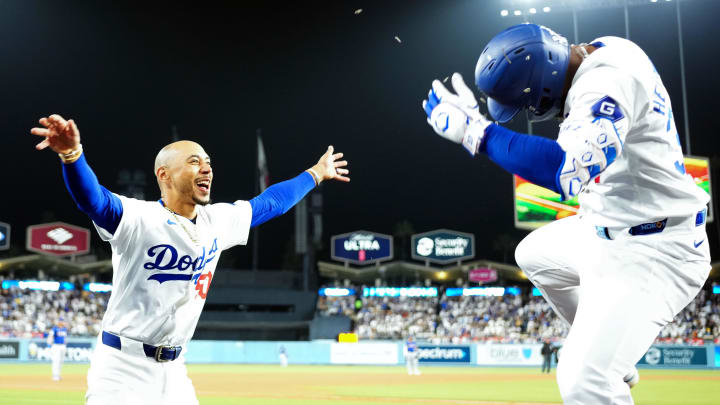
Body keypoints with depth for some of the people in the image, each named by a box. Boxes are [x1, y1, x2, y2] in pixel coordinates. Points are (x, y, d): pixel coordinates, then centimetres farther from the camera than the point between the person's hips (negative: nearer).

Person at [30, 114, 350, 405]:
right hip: (123, 370, -7)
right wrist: (72, 154, -56)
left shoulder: (217, 222, 5)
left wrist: (316, 174, 31)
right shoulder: (139, 219, -17)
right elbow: (94, 199, -36)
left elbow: (270, 202, 20)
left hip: (173, 371, 7)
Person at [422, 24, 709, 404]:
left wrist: (476, 130, -38)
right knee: (533, 254, 31)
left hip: (653, 249, -11)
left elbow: (570, 172, -44)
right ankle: (615, 361, 40)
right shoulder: (602, 52, 0)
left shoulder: (607, 81, -29)